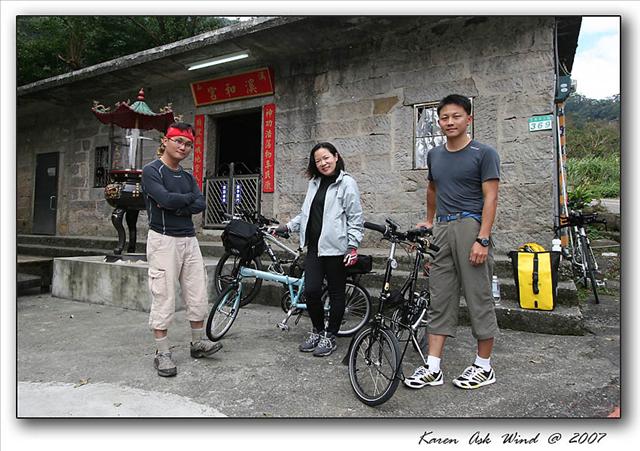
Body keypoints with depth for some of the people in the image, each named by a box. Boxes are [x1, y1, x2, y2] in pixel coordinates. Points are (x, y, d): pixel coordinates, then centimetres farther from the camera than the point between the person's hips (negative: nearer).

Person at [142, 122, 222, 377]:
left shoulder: (187, 176, 16)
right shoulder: (152, 171, -3)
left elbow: (200, 205, 1)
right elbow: (166, 199, -20)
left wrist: (175, 205, -13)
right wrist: (188, 197, -3)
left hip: (189, 240, 6)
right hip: (164, 240, -6)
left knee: (198, 296, 8)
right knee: (164, 299, -3)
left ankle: (198, 343, 23)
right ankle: (162, 354, 8)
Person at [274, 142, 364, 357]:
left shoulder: (347, 182, -4)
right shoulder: (314, 183, 16)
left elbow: (355, 218, -7)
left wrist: (353, 246, -12)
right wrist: (288, 226, 11)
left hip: (336, 248, -6)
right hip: (314, 246, 6)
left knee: (336, 293, 6)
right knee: (311, 291, 2)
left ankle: (330, 337, 21)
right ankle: (317, 331, 24)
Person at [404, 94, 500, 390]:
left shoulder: (484, 153, -2)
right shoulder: (434, 155, 15)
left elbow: (490, 198, -8)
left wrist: (482, 239, -16)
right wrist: (429, 220, 35)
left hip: (471, 227, -5)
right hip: (442, 229, 6)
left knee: (479, 298, 2)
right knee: (440, 299, 6)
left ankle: (484, 367, 18)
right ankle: (433, 368, 12)